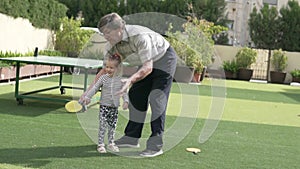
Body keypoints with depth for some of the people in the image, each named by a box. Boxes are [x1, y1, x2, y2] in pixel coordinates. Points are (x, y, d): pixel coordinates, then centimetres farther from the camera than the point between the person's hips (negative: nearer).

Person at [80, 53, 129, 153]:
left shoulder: (120, 80, 0)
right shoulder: (103, 78, -4)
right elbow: (95, 88, -1)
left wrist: (125, 101, -5)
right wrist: (87, 97, -9)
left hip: (114, 107, 2)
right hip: (104, 106, -2)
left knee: (112, 126, 10)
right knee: (103, 126, -5)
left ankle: (111, 143, 23)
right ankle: (100, 144, 4)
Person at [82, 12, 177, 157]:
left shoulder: (140, 36, -36)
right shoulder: (112, 45, -13)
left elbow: (147, 68, -35)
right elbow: (106, 69, -3)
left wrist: (131, 80, -50)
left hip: (164, 59, -8)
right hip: (147, 63, 8)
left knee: (156, 99, -15)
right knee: (135, 96, 6)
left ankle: (156, 144, -12)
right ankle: (132, 137, 17)